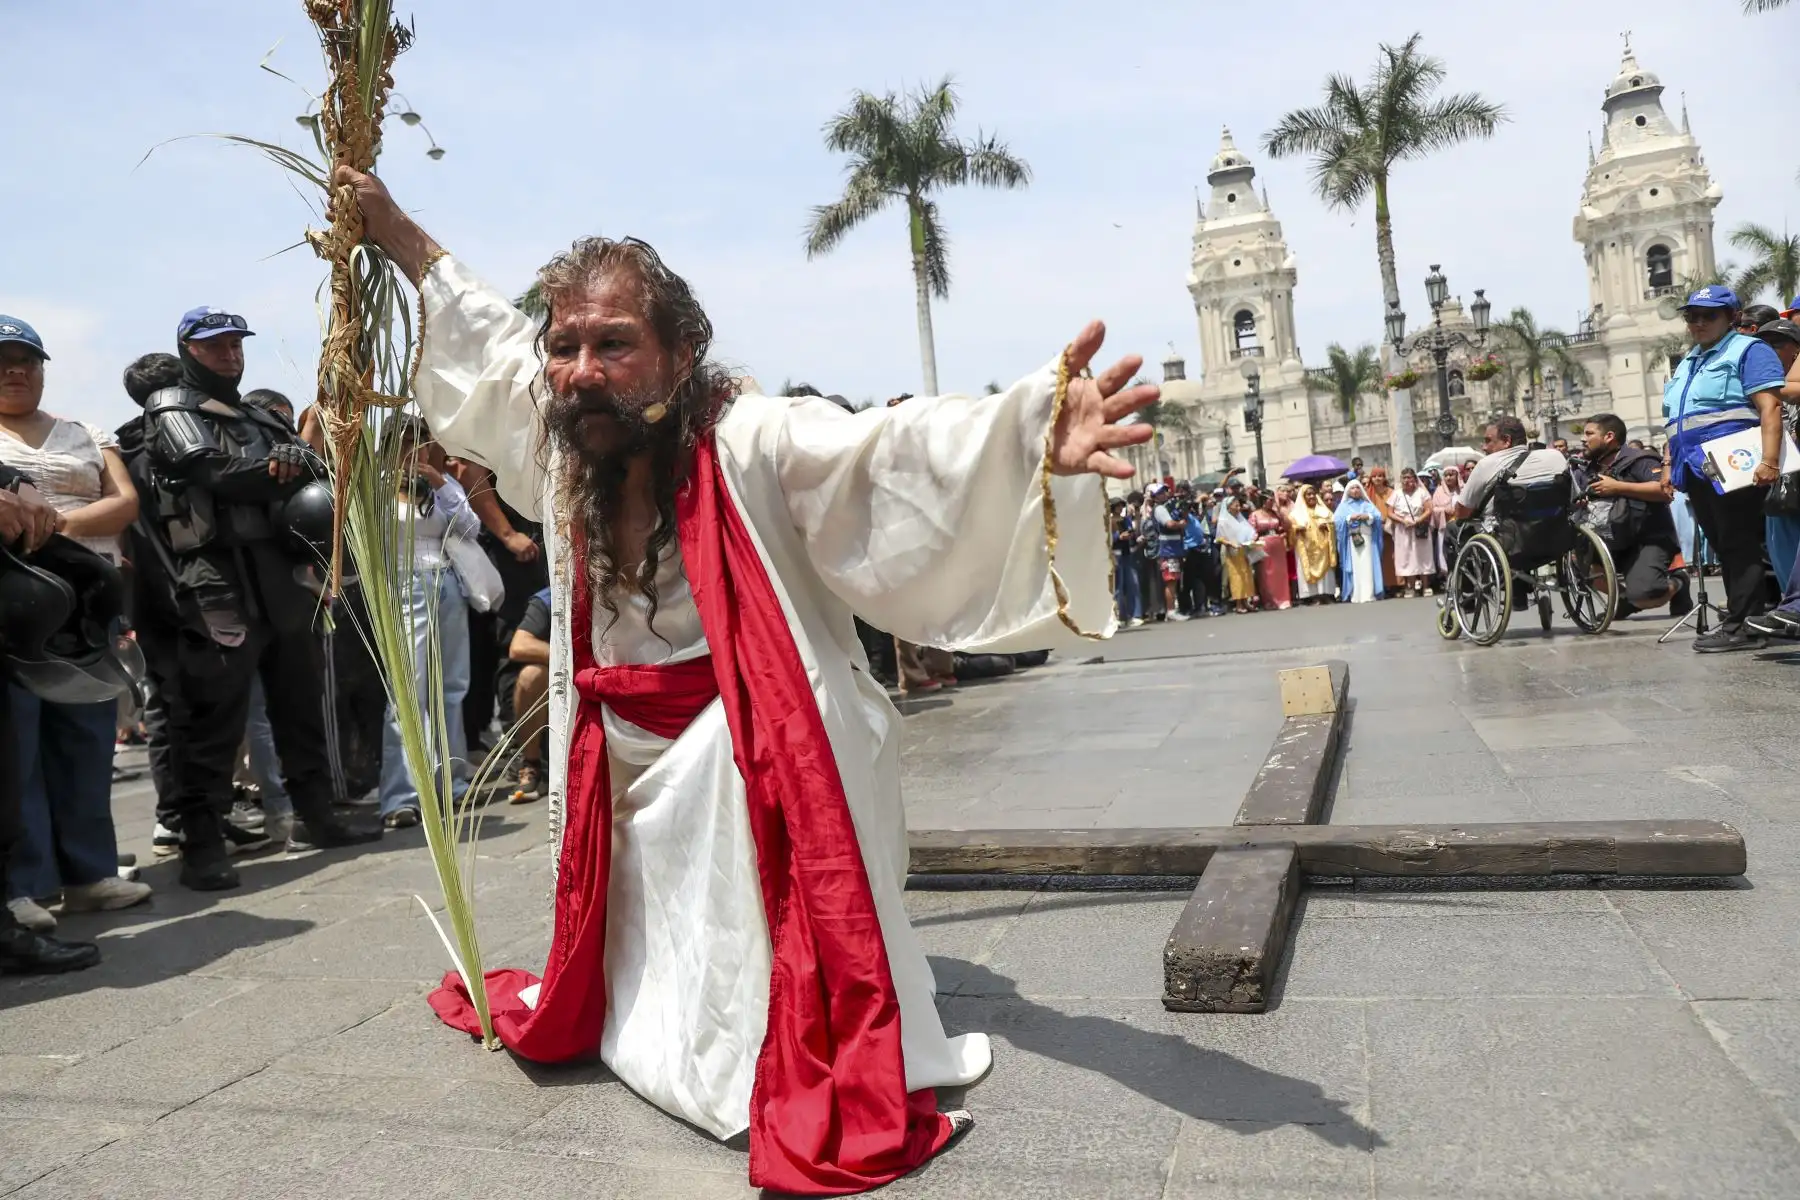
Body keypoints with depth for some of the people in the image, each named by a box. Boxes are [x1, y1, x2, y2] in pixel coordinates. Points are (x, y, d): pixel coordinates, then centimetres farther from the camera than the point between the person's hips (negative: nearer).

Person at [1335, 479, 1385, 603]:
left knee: (1368, 566, -6)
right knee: (1354, 566, -6)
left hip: (1367, 538, 1)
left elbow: (1378, 516, 4)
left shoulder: (1367, 504, 17)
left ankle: (1369, 595, -8)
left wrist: (1366, 516, -13)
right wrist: (1350, 518, -13)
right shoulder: (1344, 505, 14)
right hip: (1351, 539, -1)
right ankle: (1355, 596, -7)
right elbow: (1337, 519, -1)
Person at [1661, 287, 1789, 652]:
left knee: (1739, 546, -7)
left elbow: (1770, 407, -13)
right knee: (1721, 548, 10)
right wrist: (1670, 466, 20)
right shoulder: (1686, 363, 24)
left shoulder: (1747, 350, -1)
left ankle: (1742, 626, -6)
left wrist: (1769, 461, -23)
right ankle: (1736, 617, 14)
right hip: (1696, 471, 8)